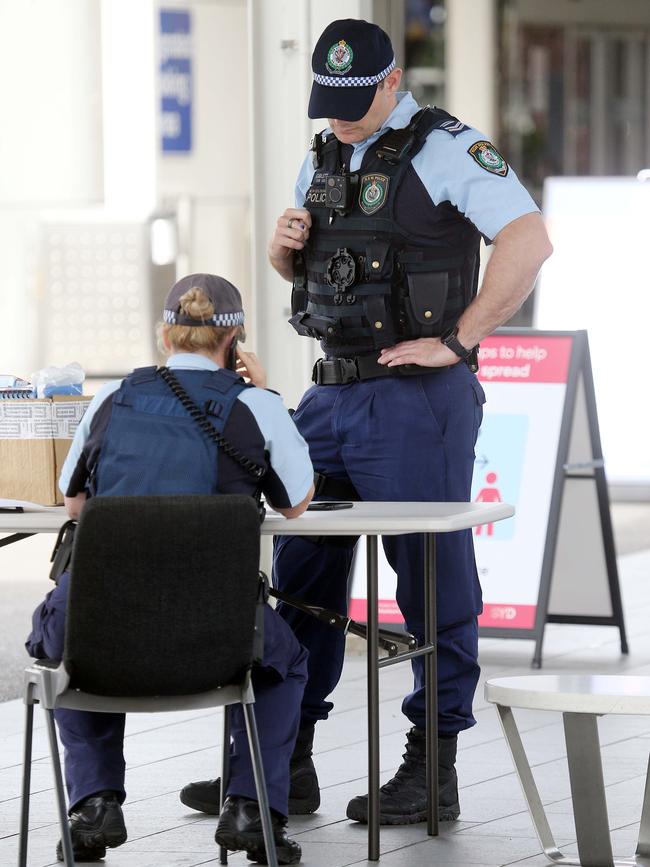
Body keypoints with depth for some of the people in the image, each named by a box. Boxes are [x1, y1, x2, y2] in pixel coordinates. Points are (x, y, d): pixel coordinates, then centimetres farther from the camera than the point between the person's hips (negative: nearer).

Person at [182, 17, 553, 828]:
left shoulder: (445, 148, -10)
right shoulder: (324, 157, 15)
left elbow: (529, 241, -21)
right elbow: (298, 266, 28)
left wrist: (455, 342, -19)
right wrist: (284, 241, 3)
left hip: (417, 400, -8)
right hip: (332, 395, 8)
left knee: (433, 581, -2)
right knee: (301, 574, 9)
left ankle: (432, 769, 6)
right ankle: (285, 765, 16)